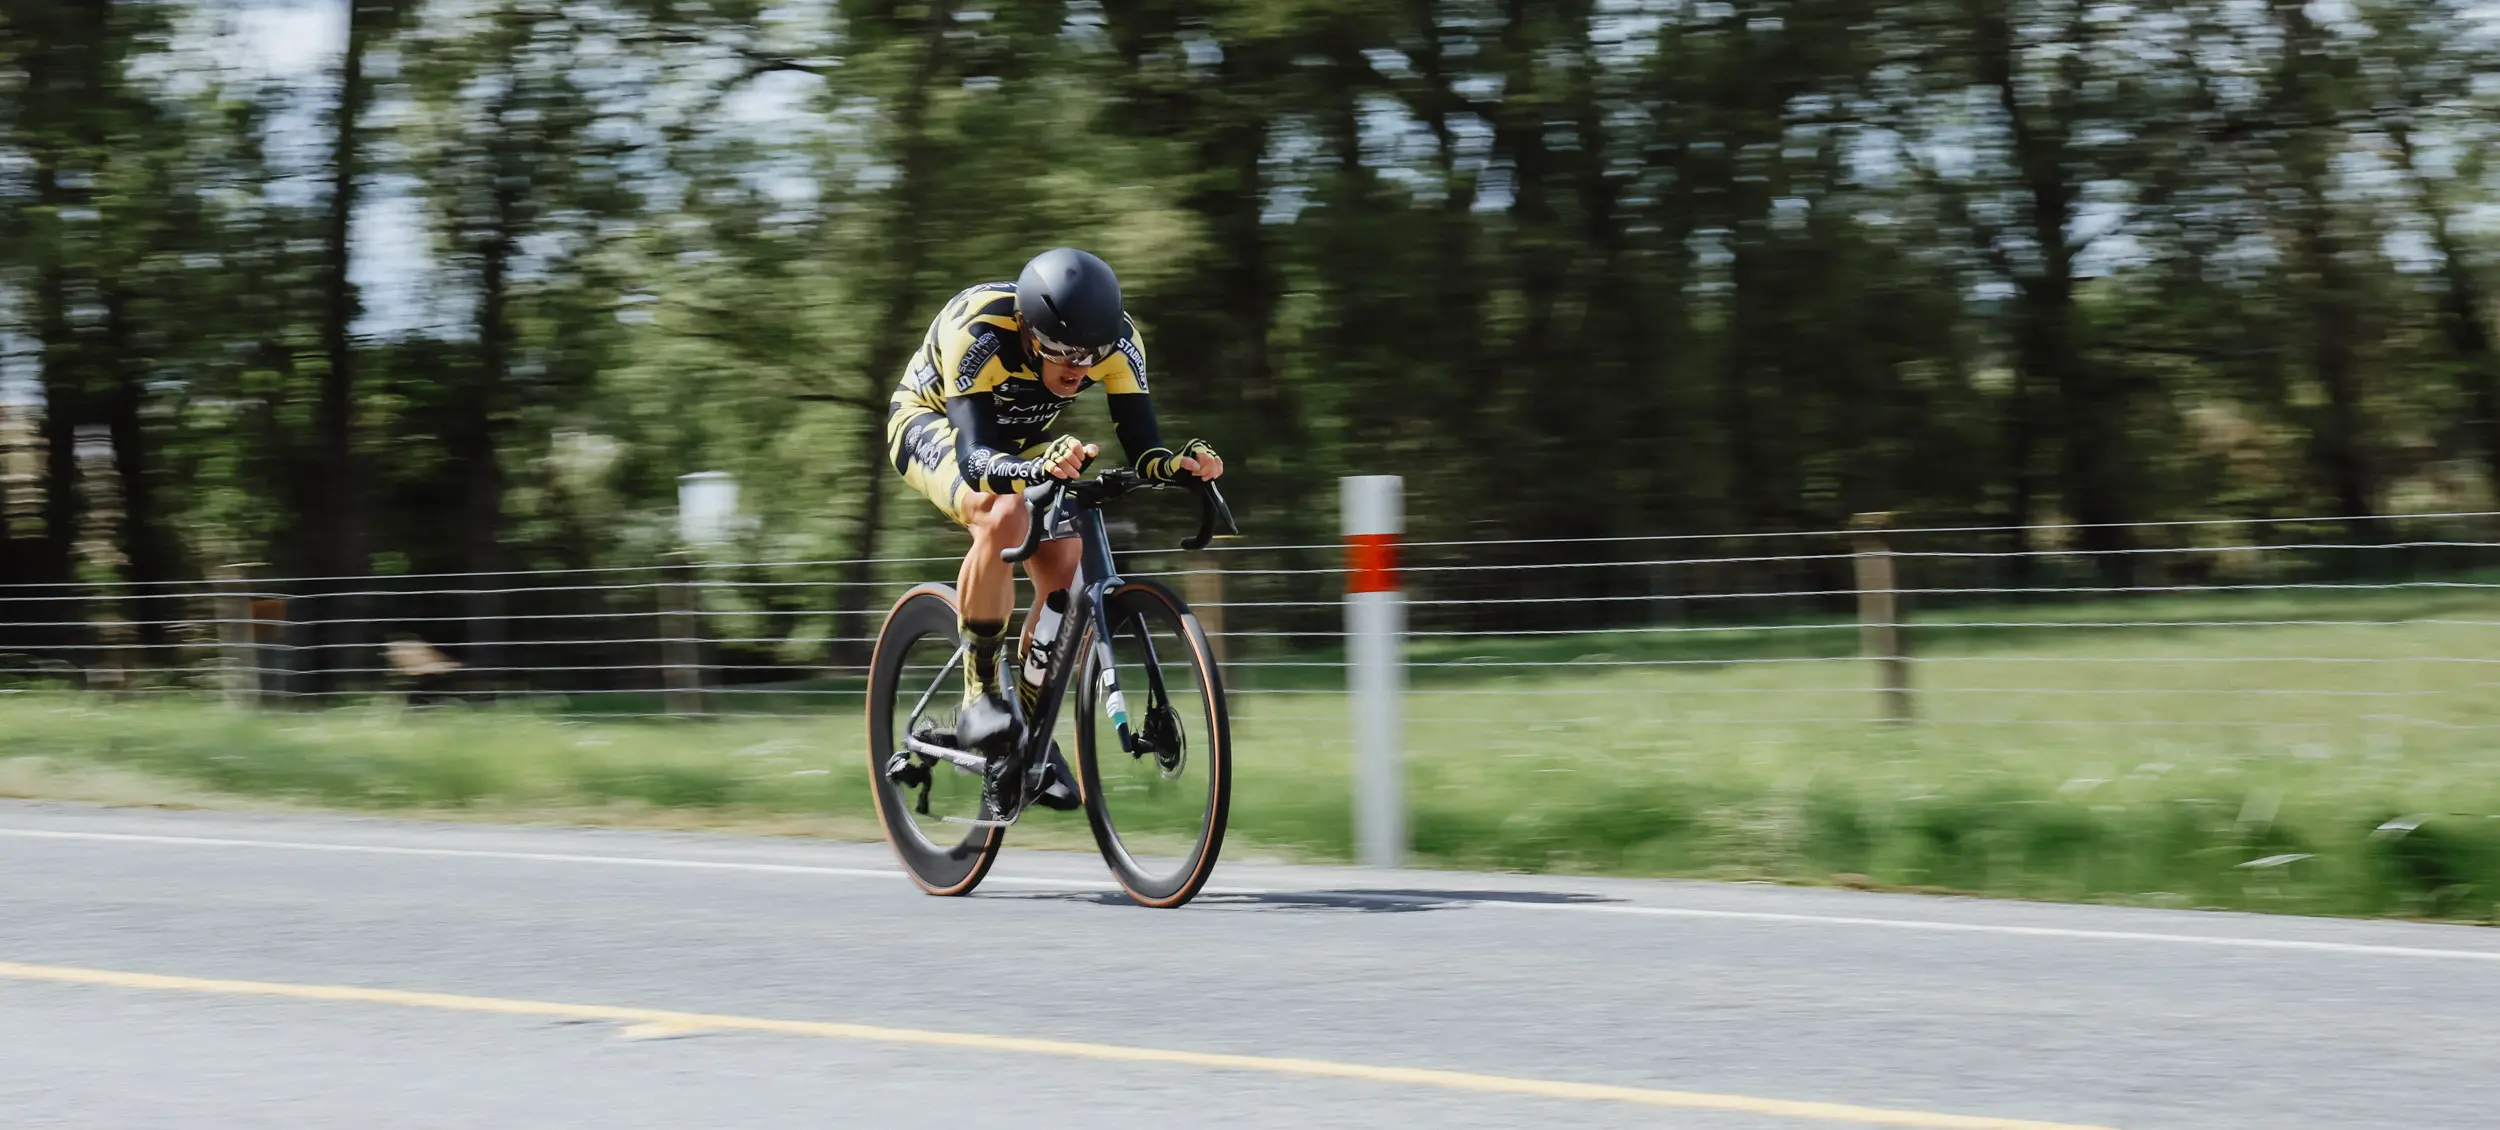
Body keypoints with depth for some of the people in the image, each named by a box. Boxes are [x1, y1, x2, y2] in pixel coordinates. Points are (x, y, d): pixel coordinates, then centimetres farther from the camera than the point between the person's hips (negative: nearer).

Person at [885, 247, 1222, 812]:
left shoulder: (1116, 339, -28)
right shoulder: (978, 331, -39)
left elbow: (1143, 450, -29)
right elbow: (975, 458, -46)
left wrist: (1183, 464, -51)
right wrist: (1040, 468, -65)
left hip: (1023, 440, 5)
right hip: (934, 424, -4)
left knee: (1065, 572, -15)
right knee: (1002, 516, -35)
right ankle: (979, 694, -21)